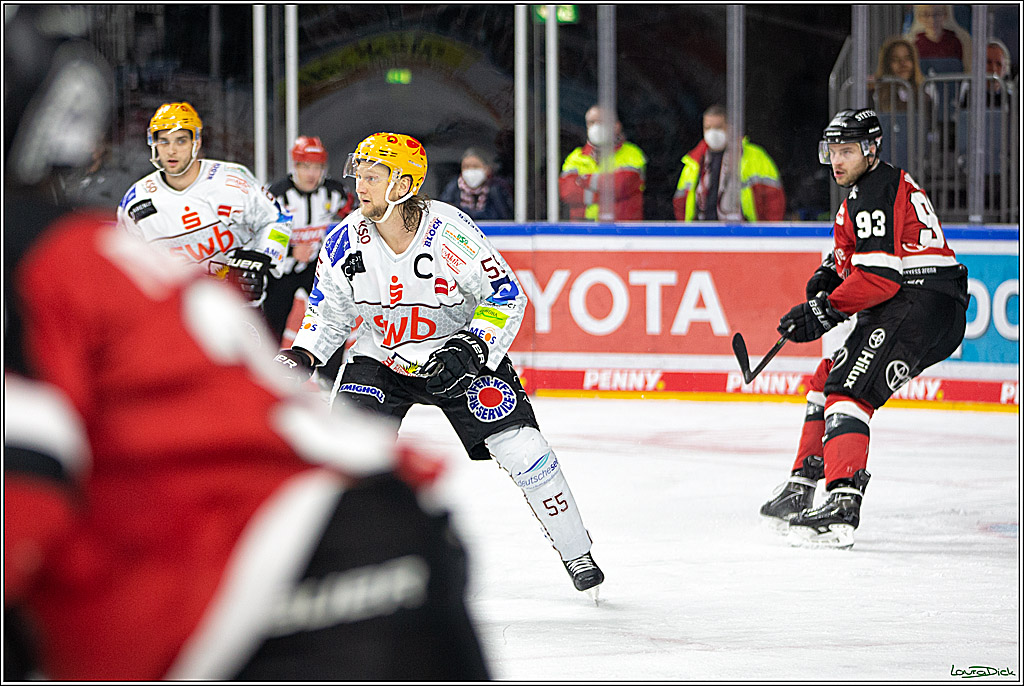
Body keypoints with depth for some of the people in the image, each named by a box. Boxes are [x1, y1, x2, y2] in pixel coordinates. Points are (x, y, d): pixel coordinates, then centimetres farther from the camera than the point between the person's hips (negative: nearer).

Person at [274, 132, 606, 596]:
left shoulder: (451, 233, -26)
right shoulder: (346, 241, -15)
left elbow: (506, 296, -17)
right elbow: (329, 310, 1)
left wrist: (470, 349, -29)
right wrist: (302, 356, -14)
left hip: (460, 353, -2)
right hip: (380, 357, 3)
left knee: (520, 447, -11)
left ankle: (577, 554, 6)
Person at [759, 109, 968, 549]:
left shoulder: (875, 192, -12)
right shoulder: (865, 189, 22)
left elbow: (880, 276, -21)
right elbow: (862, 252, 37)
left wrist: (824, 312, -18)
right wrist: (831, 271, 17)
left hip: (920, 306, -11)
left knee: (847, 390, -20)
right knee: (828, 379, 18)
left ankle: (842, 505, -35)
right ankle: (802, 487, 23)